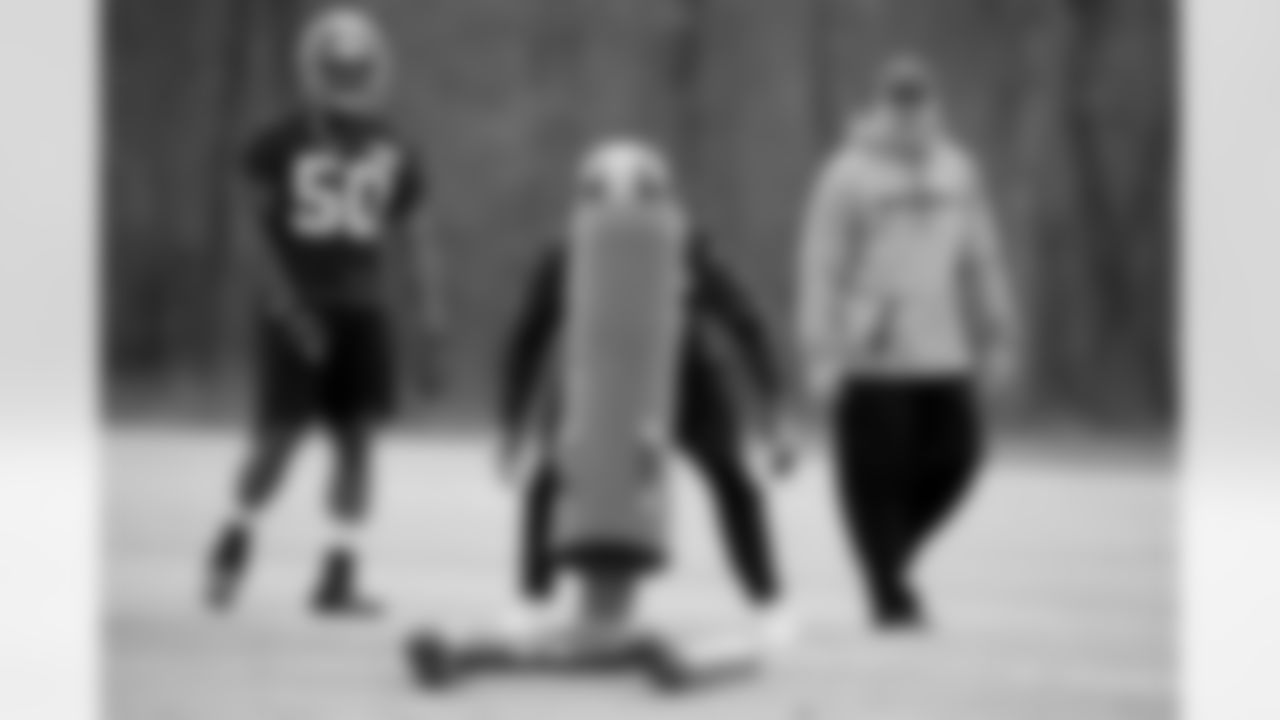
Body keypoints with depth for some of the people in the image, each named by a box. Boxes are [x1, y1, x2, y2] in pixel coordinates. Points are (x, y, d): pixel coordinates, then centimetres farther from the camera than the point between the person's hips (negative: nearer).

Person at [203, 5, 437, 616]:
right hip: (295, 313, -3)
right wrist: (290, 311, -18)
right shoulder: (283, 147, -6)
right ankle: (235, 542, 22)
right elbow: (259, 237, -7)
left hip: (362, 314, 4)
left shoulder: (392, 156, 5)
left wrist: (420, 314, 7)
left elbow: (399, 243, 13)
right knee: (279, 439, -4)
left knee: (357, 440, -2)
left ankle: (340, 577, 3)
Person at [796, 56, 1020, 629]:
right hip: (871, 357, -5)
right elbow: (820, 269, -6)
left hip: (943, 353, 5)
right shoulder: (849, 177, -6)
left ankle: (892, 552, 26)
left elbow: (982, 259, 15)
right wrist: (819, 357, -10)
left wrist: (998, 341, 12)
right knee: (876, 474, -3)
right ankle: (889, 593, 10)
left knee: (955, 461, 2)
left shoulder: (957, 171, 10)